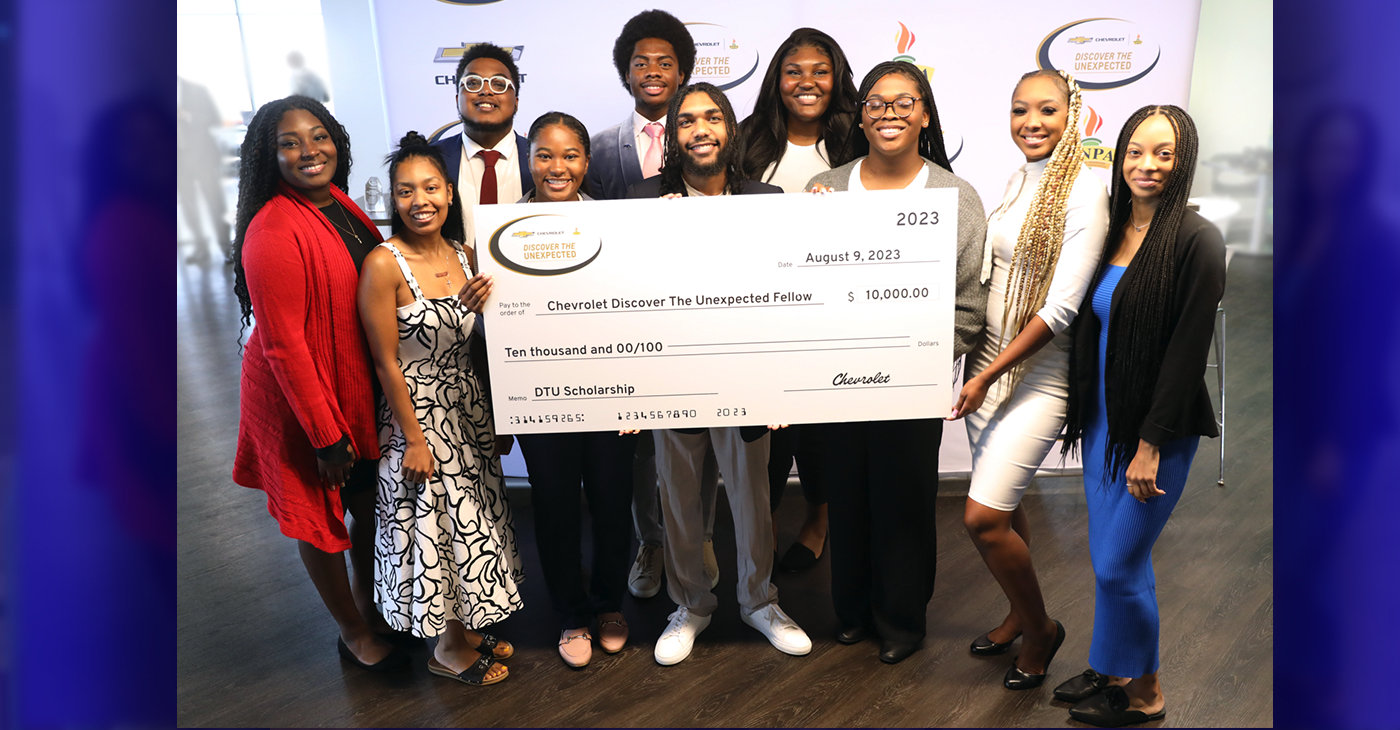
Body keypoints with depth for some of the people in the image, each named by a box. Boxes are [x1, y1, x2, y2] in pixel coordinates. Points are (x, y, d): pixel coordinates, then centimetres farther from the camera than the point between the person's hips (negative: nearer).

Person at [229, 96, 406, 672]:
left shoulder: (341, 205, 3)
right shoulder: (273, 232, -23)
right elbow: (283, 344, -22)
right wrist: (326, 435, -20)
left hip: (359, 387, 8)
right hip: (300, 397, -8)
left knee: (369, 501, 21)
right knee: (321, 513, 13)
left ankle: (369, 603, 45)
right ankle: (354, 633, 34)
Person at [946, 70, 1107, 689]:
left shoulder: (1083, 192, -13)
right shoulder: (1014, 183, 8)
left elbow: (1060, 307, -18)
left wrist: (988, 375, -17)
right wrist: (977, 369, 6)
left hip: (1039, 371, -6)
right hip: (987, 360, 6)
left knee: (983, 516, -9)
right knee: (1003, 504, 16)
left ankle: (1041, 627, 18)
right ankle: (1018, 614, 39)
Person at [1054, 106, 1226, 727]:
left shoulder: (1196, 240, -13)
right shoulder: (1109, 230, 7)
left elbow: (1188, 349, -16)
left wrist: (1150, 443, -16)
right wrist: (1082, 414, 11)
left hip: (1157, 430, -6)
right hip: (1102, 419, 6)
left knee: (1119, 564, 0)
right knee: (1108, 558, 15)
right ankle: (1112, 670, 34)